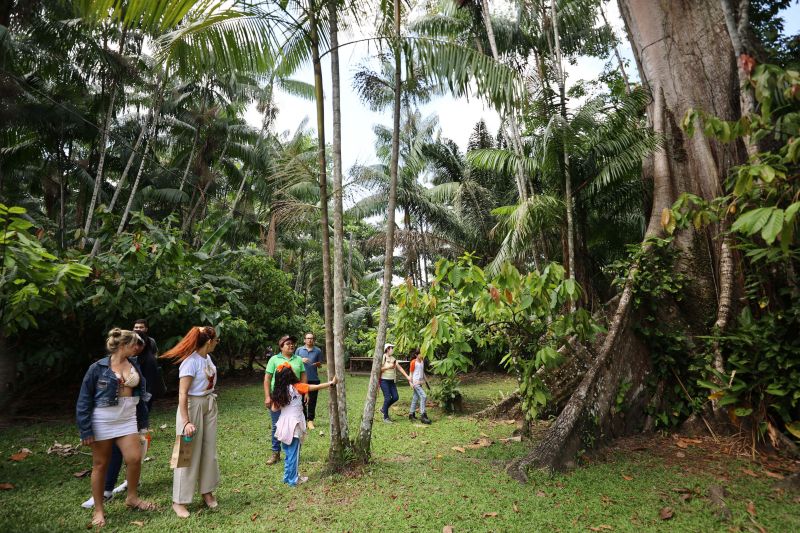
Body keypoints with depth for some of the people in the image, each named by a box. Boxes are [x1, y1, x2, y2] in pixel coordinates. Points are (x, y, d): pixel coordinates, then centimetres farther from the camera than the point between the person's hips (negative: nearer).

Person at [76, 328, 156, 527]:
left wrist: (143, 421, 14)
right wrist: (86, 430, -11)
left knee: (134, 458, -4)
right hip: (103, 422, -4)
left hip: (127, 420, 4)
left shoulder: (134, 365, 4)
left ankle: (132, 497, 21)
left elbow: (141, 394, 12)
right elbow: (84, 401, -8)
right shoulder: (98, 368, -10)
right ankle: (98, 509, 26)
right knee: (100, 465, 9)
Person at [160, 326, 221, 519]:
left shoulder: (207, 357, 1)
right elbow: (182, 394, -22)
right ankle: (179, 501, 18)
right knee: (190, 453, 2)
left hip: (209, 405, 7)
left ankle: (207, 491, 28)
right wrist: (186, 422, -25)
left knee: (209, 451, 13)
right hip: (193, 407, -7)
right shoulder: (191, 361, -22)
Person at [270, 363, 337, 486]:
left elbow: (274, 409, 4)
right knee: (293, 454, 7)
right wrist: (331, 383, 0)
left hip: (283, 425, 5)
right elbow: (316, 387, -9)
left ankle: (288, 477, 30)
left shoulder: (278, 391, 1)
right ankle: (293, 480, 16)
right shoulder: (297, 387, -13)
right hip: (294, 425, -5)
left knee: (288, 454, 19)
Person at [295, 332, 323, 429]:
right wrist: (301, 360, -11)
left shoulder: (318, 351, 6)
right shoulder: (299, 350, 6)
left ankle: (310, 420, 11)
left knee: (312, 401, 3)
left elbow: (320, 365, 12)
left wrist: (318, 364, -11)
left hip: (314, 379, 0)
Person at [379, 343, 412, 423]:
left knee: (395, 397, 1)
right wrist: (388, 367, -18)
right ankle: (385, 417, 6)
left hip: (392, 381, 7)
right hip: (384, 381, -7)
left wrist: (407, 376, 3)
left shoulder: (393, 358, 10)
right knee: (387, 398, -8)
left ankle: (384, 409, 22)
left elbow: (399, 368, 8)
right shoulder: (382, 358, -10)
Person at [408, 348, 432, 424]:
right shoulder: (413, 362, -10)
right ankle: (423, 416, -12)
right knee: (423, 396, -14)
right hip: (416, 382, -8)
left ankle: (411, 414, 21)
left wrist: (426, 380, 16)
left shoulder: (422, 361, 11)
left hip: (420, 382, 8)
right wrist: (411, 382, -12)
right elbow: (411, 373, -8)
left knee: (415, 398, 12)